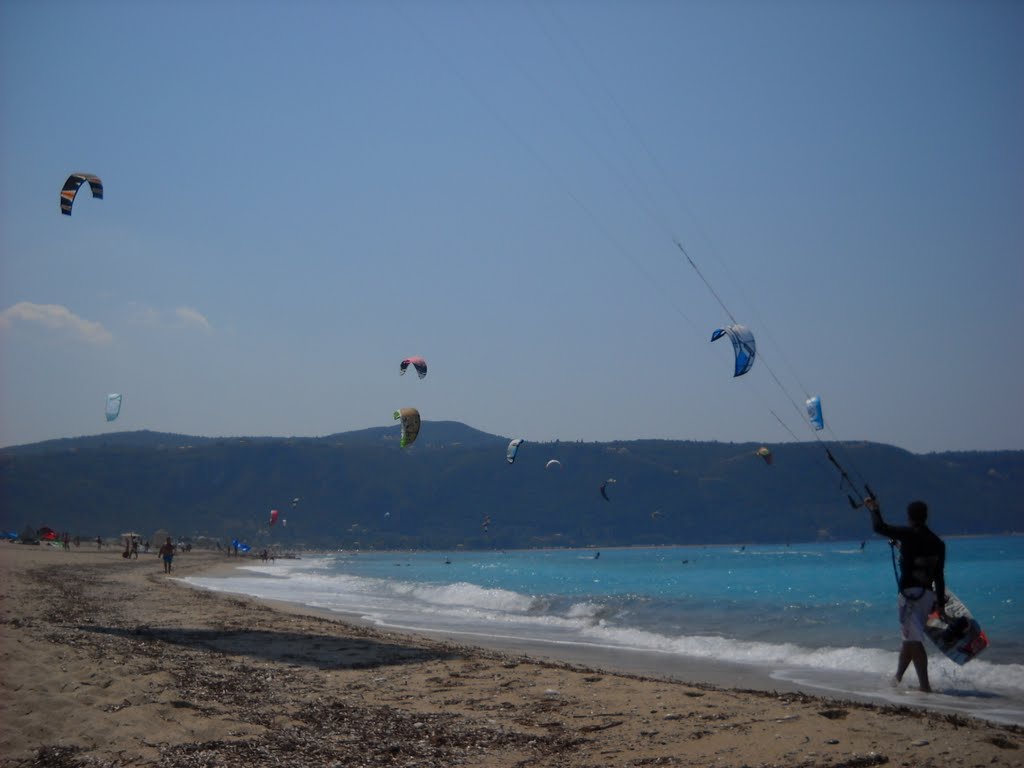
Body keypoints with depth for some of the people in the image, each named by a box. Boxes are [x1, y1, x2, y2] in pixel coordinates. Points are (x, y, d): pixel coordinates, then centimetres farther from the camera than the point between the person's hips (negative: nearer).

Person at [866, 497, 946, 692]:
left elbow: (879, 527, -13)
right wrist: (941, 603, 13)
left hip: (910, 593, -7)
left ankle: (925, 685, -11)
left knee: (914, 640, -6)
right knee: (910, 638, 20)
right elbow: (939, 576, 10)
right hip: (928, 595, 7)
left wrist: (874, 509, 7)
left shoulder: (909, 535, -9)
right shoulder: (938, 543, 8)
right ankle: (898, 678, 35)